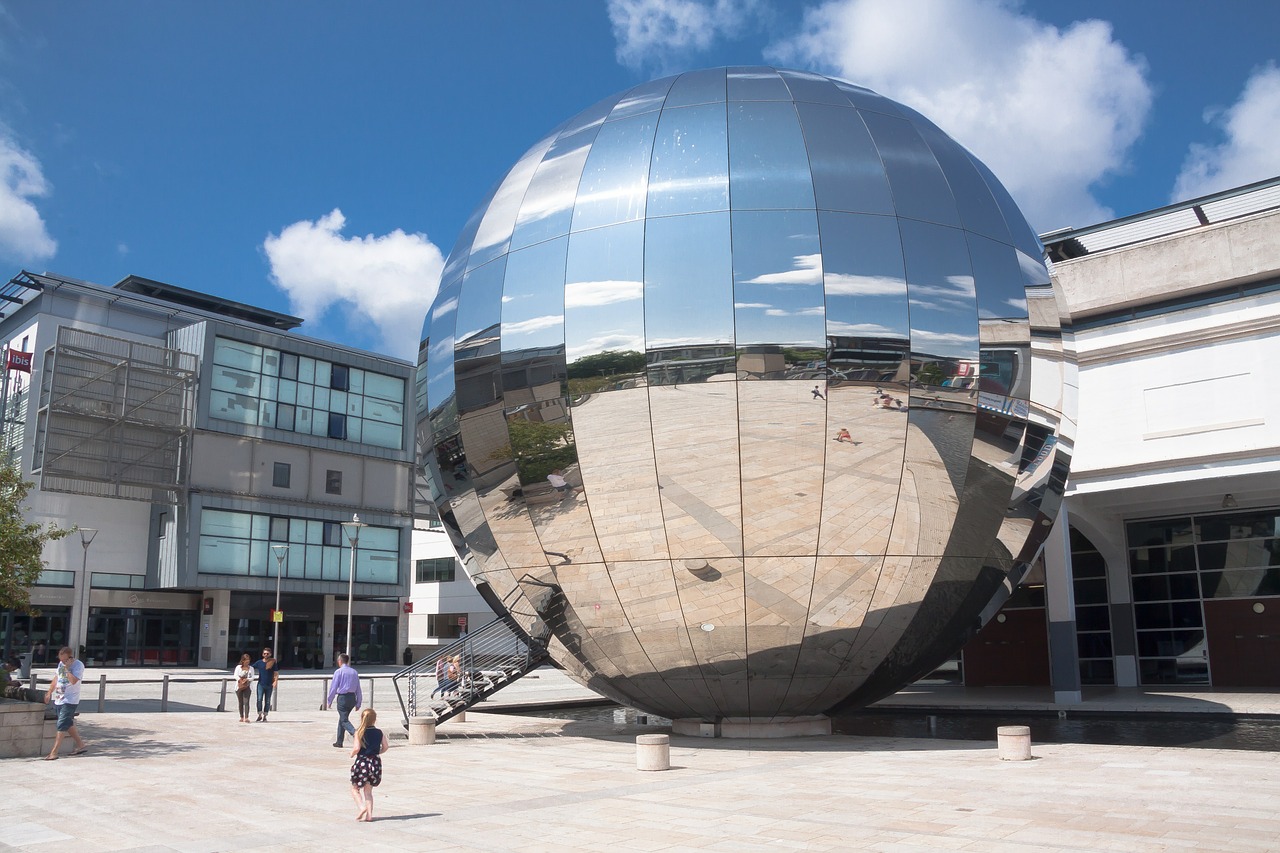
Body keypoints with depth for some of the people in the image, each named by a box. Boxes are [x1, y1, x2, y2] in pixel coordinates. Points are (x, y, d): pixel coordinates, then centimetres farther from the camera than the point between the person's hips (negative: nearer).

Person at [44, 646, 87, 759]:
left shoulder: (78, 665, -14)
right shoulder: (61, 663, 9)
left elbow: (73, 680, -26)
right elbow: (57, 677, 22)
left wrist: (67, 668, -22)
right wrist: (49, 692, 21)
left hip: (70, 700, -8)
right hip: (60, 699, 8)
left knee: (62, 725, -11)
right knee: (68, 724, 13)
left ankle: (54, 752, -12)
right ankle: (81, 745, 25)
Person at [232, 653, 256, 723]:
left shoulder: (251, 668, 8)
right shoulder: (238, 667, 6)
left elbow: (253, 677, 2)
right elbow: (235, 675, -4)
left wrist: (247, 679, -18)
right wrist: (240, 680, -21)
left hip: (248, 687, -1)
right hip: (239, 686, 1)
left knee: (246, 702, -13)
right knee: (240, 702, 5)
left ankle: (246, 718, -17)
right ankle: (242, 717, 15)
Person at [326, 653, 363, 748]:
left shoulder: (338, 672, -7)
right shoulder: (354, 672, 10)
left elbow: (333, 687, -7)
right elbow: (358, 688, 12)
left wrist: (329, 701, 2)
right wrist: (358, 703, 17)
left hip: (342, 697, -6)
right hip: (352, 697, 6)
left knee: (344, 720, -5)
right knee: (342, 718, 20)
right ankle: (339, 742, 26)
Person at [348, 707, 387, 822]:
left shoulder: (359, 732, -9)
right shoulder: (379, 732, 1)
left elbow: (357, 748, -18)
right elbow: (385, 747, 1)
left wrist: (352, 754, 2)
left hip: (362, 762, -4)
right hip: (375, 762, 4)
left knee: (354, 788, 13)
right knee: (368, 791, 14)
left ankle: (361, 806, -9)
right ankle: (369, 814, 7)